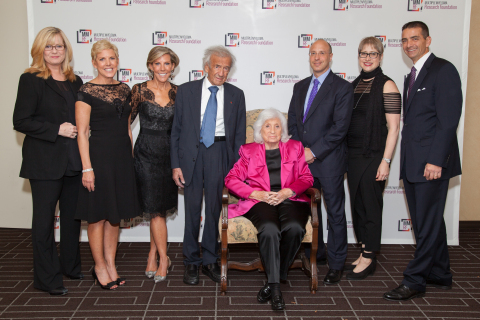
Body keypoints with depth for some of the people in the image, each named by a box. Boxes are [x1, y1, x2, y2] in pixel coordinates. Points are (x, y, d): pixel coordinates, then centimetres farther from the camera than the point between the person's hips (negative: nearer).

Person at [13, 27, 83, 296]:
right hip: (45, 162, -6)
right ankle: (47, 279, 13)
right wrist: (57, 130, -17)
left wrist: (82, 129, 4)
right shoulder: (31, 80, -5)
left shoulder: (75, 81, 12)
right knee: (44, 219, 2)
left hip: (73, 161, 6)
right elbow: (21, 121, -11)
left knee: (72, 215, 14)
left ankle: (71, 266, 30)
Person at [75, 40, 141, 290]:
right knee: (98, 215, 3)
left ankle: (111, 266, 24)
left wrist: (130, 156, 13)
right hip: (98, 155, -6)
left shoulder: (124, 90, 10)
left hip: (123, 157, 6)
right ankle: (100, 267, 19)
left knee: (115, 214, 12)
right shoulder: (86, 91, -8)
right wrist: (87, 168, -15)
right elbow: (82, 133, -10)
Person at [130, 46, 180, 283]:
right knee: (155, 209, -1)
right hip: (146, 152, -3)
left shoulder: (178, 92, 4)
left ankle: (153, 255, 24)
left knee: (159, 209, 10)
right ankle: (163, 258, 12)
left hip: (170, 152, 3)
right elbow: (127, 119, 1)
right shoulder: (139, 90, -5)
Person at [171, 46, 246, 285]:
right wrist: (175, 164, -4)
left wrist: (236, 167, 1)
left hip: (220, 154, 1)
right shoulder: (186, 91, 3)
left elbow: (239, 134, 8)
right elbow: (176, 130, 3)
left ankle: (210, 261, 21)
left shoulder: (236, 95, 6)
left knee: (215, 209, 7)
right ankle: (191, 263, 18)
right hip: (191, 153, -1)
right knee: (192, 209, 4)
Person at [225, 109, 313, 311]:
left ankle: (272, 281, -17)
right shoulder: (248, 151, 17)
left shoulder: (295, 148, 20)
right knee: (270, 230, -35)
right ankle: (275, 287, -28)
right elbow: (231, 179, 7)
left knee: (294, 228, -33)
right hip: (259, 201, -1)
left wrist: (287, 192, -8)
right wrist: (258, 194, -8)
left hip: (290, 200, 1)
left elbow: (306, 178, 12)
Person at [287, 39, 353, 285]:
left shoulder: (342, 87, -5)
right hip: (303, 161, 6)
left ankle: (336, 264, 14)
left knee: (335, 213, 3)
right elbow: (292, 121, 13)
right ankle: (315, 255, 30)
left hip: (329, 161, -5)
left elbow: (340, 126, -13)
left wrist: (314, 151, -15)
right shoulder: (300, 87, 14)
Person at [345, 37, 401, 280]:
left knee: (370, 205, 1)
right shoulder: (354, 85, 12)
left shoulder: (386, 85, -8)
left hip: (373, 155, -7)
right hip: (352, 154, 7)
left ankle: (369, 259, 14)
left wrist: (386, 161, -17)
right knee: (357, 203, 12)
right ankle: (364, 254, 25)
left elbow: (393, 127, -12)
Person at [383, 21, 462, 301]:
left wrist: (436, 160, -20)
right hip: (413, 163, 9)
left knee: (427, 224, -2)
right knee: (427, 222, 15)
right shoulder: (412, 76, 19)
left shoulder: (443, 70, -7)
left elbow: (448, 120, -15)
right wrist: (407, 161, 12)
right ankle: (440, 275, 27)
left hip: (431, 163, -9)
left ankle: (414, 282, 5)